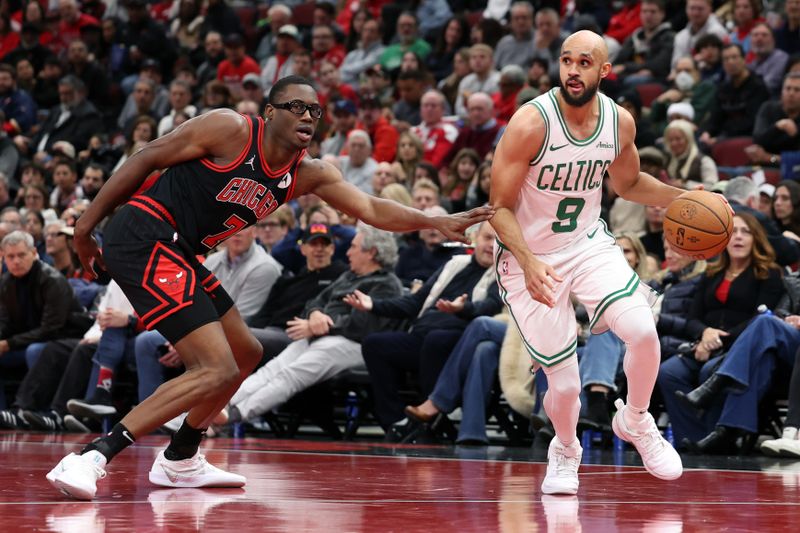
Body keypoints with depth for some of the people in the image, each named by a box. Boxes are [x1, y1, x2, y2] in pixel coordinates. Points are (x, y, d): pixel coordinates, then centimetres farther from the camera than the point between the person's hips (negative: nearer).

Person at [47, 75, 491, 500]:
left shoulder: (307, 175, 10)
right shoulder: (230, 129, -11)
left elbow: (371, 209, 6)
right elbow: (147, 158, -8)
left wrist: (436, 223, -9)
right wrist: (87, 224, -8)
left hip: (176, 255, 10)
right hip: (143, 239, -10)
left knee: (246, 355, 23)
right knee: (218, 371, -19)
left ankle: (180, 462, 34)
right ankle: (92, 458, -25)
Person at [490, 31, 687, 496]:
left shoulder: (620, 122, -7)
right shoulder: (531, 123, -22)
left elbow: (628, 183, 14)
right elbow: (501, 208, -16)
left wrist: (682, 198, -2)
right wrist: (528, 262, -32)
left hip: (590, 243, 4)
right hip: (530, 259, -4)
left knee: (643, 331, -21)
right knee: (565, 384, -6)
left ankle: (636, 422, 10)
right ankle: (565, 450, 30)